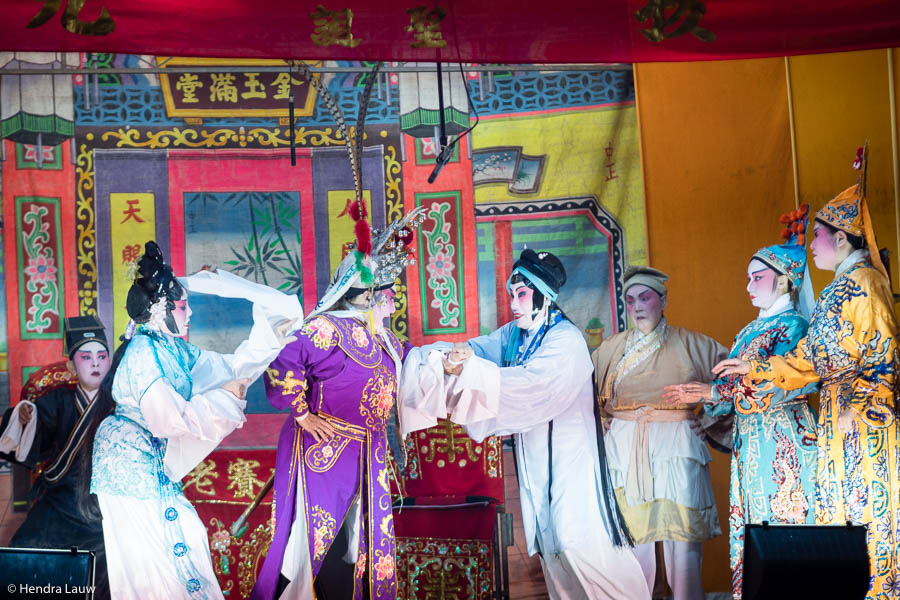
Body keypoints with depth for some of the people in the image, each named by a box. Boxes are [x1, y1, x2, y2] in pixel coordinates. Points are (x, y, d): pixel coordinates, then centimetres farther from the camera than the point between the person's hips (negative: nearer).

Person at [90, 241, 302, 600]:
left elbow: (232, 367, 15)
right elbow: (170, 418, -27)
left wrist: (271, 333, 10)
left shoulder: (175, 351, 6)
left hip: (153, 460, 9)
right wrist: (224, 396, -17)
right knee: (150, 552, -3)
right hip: (130, 459, -9)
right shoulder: (143, 352, -20)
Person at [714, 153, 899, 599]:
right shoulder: (839, 289, 19)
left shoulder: (864, 282, -8)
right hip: (838, 414, 9)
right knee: (842, 505, 7)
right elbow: (809, 357, 22)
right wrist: (755, 369, 24)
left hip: (864, 416, -9)